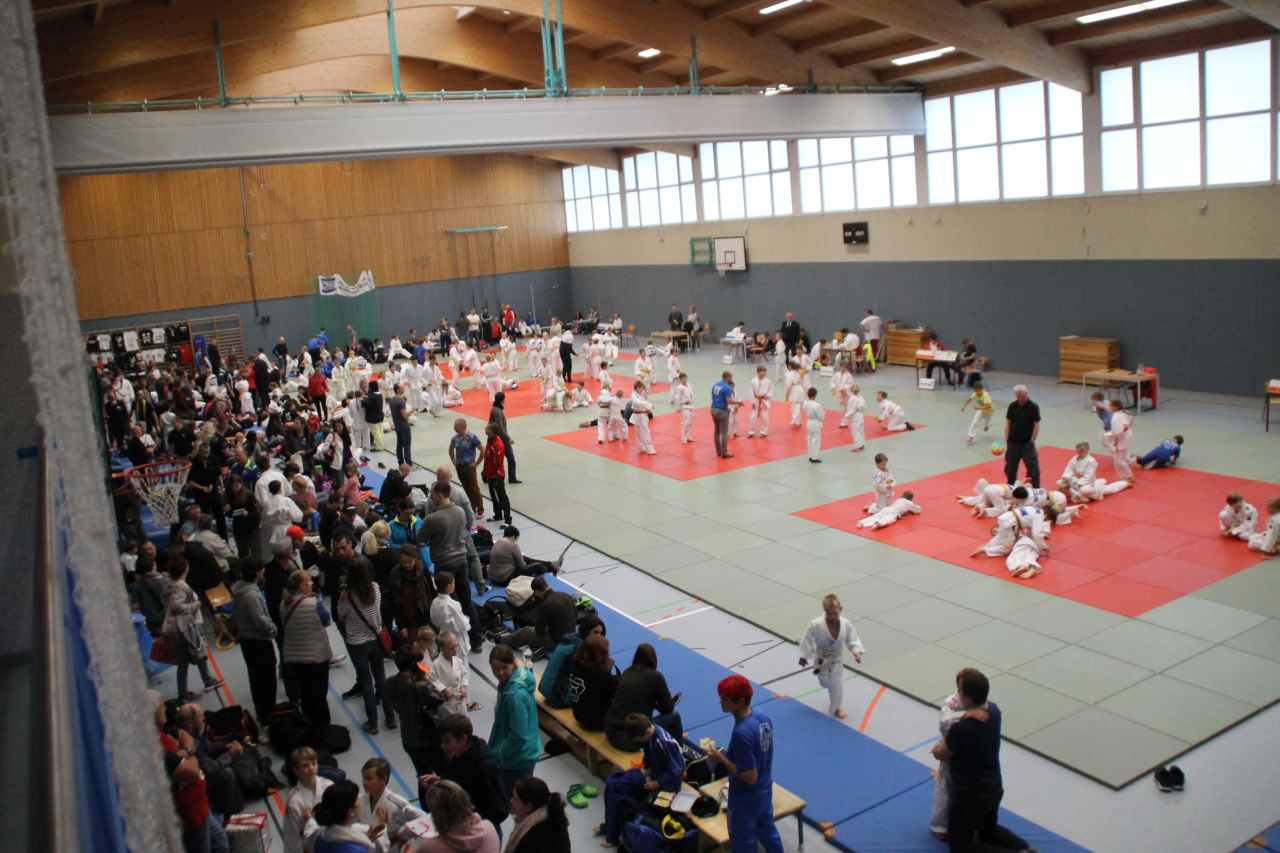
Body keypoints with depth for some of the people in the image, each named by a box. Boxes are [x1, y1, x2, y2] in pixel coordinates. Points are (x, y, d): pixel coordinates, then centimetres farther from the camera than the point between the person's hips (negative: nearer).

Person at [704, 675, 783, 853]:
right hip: (765, 791, 8)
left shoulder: (742, 733, -34)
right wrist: (729, 754, 7)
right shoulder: (763, 717, -7)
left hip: (746, 798, -8)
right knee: (768, 831, 27)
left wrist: (720, 757, -22)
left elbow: (750, 777, -28)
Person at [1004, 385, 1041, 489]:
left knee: (1033, 468, -4)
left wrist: (1031, 442, -10)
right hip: (1013, 443, 3)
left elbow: (1036, 425, -8)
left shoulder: (1033, 407, -10)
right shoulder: (1012, 406, 0)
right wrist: (1006, 441, 1)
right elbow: (1008, 423, 5)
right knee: (1010, 468, 12)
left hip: (1027, 443, -3)